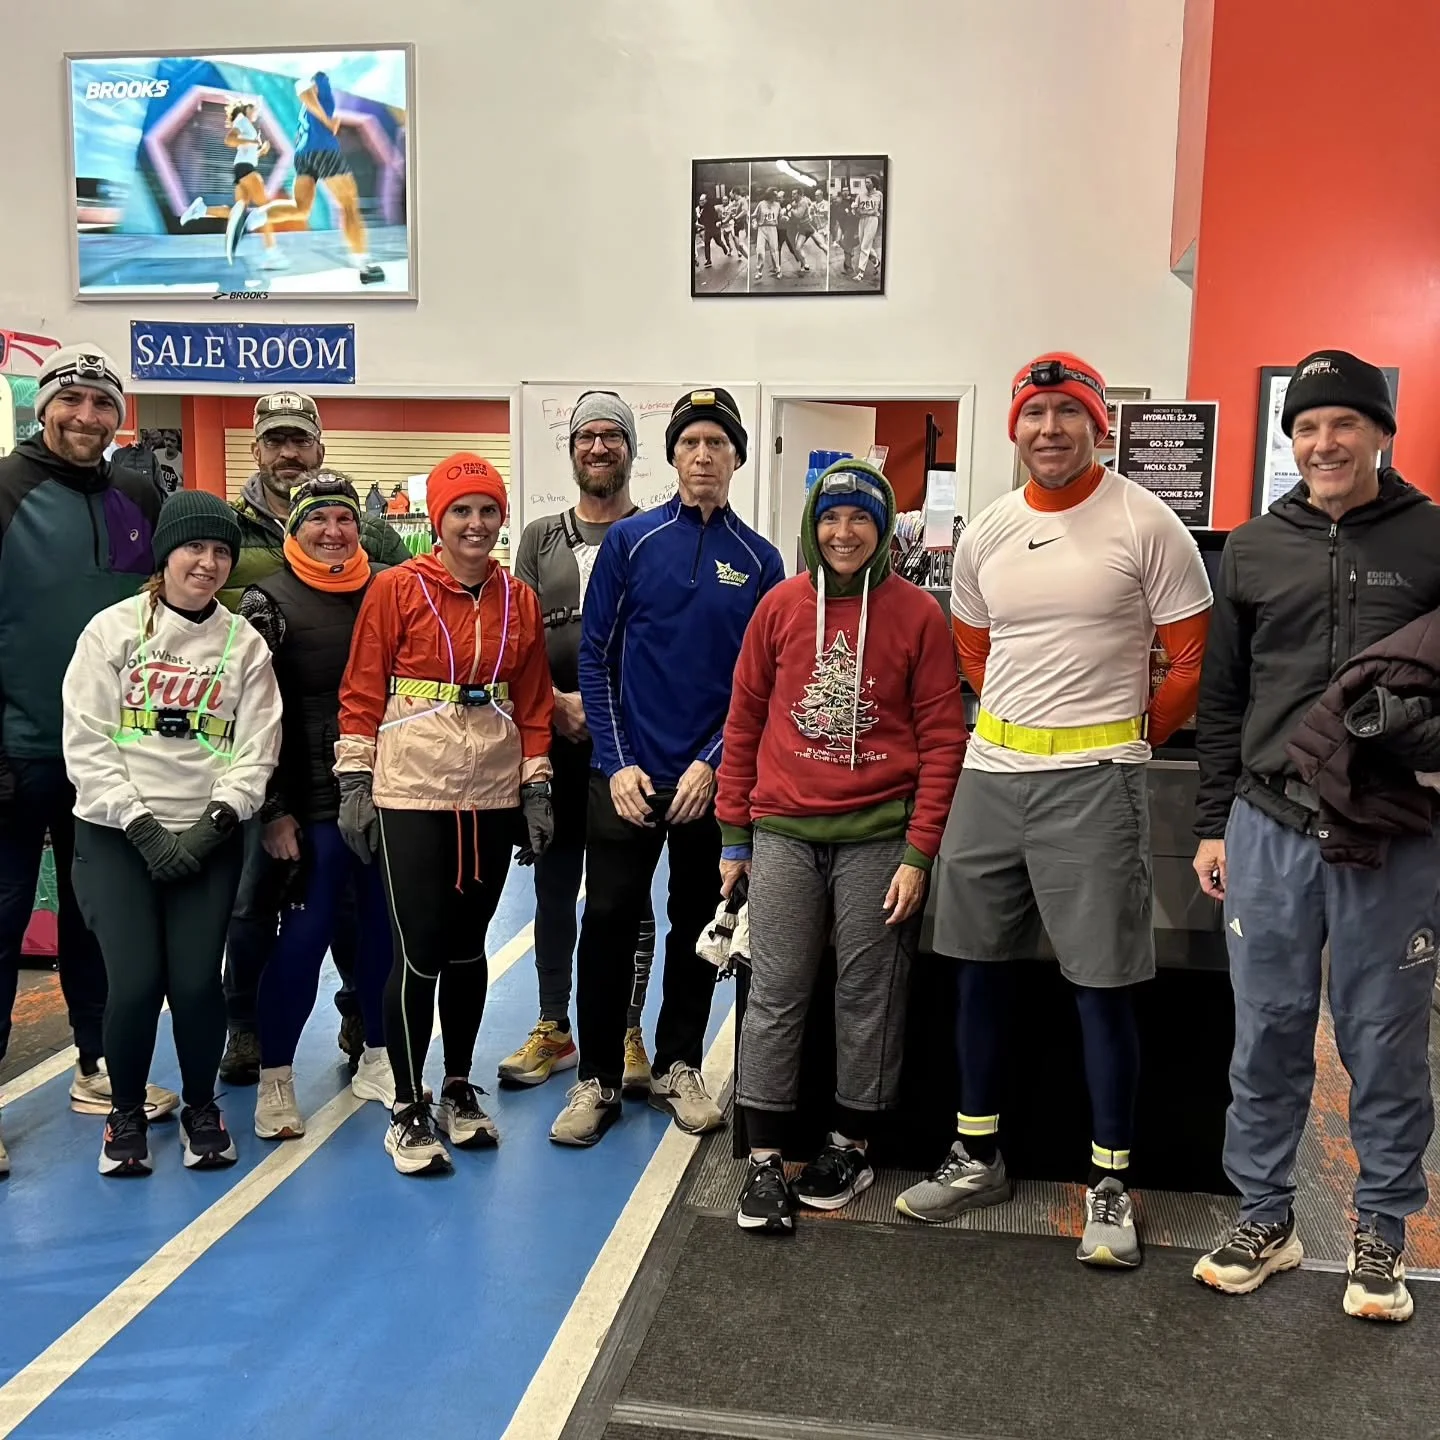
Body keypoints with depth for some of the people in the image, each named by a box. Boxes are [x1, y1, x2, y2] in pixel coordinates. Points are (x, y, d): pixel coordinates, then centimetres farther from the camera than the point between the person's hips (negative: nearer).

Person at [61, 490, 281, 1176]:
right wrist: (143, 827, -10)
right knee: (135, 980, -9)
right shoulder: (112, 629, 1)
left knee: (197, 979, -7)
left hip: (208, 838, 1)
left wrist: (214, 822, -10)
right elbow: (86, 741, -4)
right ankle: (126, 1111, 17)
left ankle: (201, 1107, 20)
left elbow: (256, 750, 3)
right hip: (117, 834, -1)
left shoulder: (245, 644, 6)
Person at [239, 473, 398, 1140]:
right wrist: (272, 810, -8)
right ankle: (274, 1081, 13)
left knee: (384, 925, 11)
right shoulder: (268, 602, -4)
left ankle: (376, 1059, 28)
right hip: (311, 801, -4)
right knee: (304, 934, -2)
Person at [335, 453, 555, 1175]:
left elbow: (534, 703, 10)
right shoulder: (396, 589, -4)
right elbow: (361, 692, -4)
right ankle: (408, 1110, 12)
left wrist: (537, 790, 6)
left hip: (492, 794, 4)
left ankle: (458, 1089, 30)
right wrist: (354, 786, -7)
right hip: (410, 793, -3)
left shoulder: (519, 600, 6)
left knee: (468, 945, 13)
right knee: (419, 951, -3)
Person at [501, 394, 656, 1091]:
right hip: (554, 739, 3)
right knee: (554, 887, 10)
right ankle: (553, 1030, 23)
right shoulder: (541, 537, 12)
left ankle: (627, 1035, 16)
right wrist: (559, 702, -9)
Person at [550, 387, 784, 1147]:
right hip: (628, 772, -1)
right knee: (608, 921, 2)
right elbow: (595, 657, -1)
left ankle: (678, 1068, 28)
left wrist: (713, 763, -9)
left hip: (713, 778, 1)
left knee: (698, 924, 12)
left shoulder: (760, 560, 2)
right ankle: (597, 1079, 16)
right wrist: (617, 763, -8)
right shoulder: (630, 540, -1)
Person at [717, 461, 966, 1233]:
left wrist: (917, 854, -7)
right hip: (783, 833, 2)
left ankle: (851, 1146, 25)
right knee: (775, 994, 3)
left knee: (868, 994, 8)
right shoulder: (780, 605, 4)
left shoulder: (917, 613, -1)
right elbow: (744, 721, 9)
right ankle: (764, 1159, 14)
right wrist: (734, 836, 8)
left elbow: (941, 740, -2)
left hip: (877, 835, -1)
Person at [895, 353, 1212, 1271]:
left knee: (1103, 984, 0)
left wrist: (1127, 735, 3)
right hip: (991, 772, 6)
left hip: (1094, 780, -5)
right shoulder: (986, 535, 8)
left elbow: (1196, 659, -3)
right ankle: (979, 1158, 27)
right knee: (980, 968, 12)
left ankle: (1111, 1185, 16)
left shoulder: (1146, 526, -6)